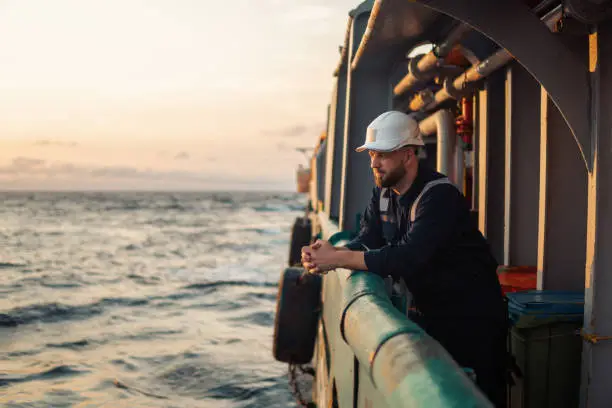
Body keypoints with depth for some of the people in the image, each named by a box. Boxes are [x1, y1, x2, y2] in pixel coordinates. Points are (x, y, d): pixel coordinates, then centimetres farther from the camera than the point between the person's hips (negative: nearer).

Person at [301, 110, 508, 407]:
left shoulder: (439, 195, -23)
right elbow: (367, 241, -2)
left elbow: (408, 257, -33)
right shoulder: (384, 191, 5)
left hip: (471, 316, -8)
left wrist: (338, 258, -33)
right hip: (430, 310, 8)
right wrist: (326, 255, -23)